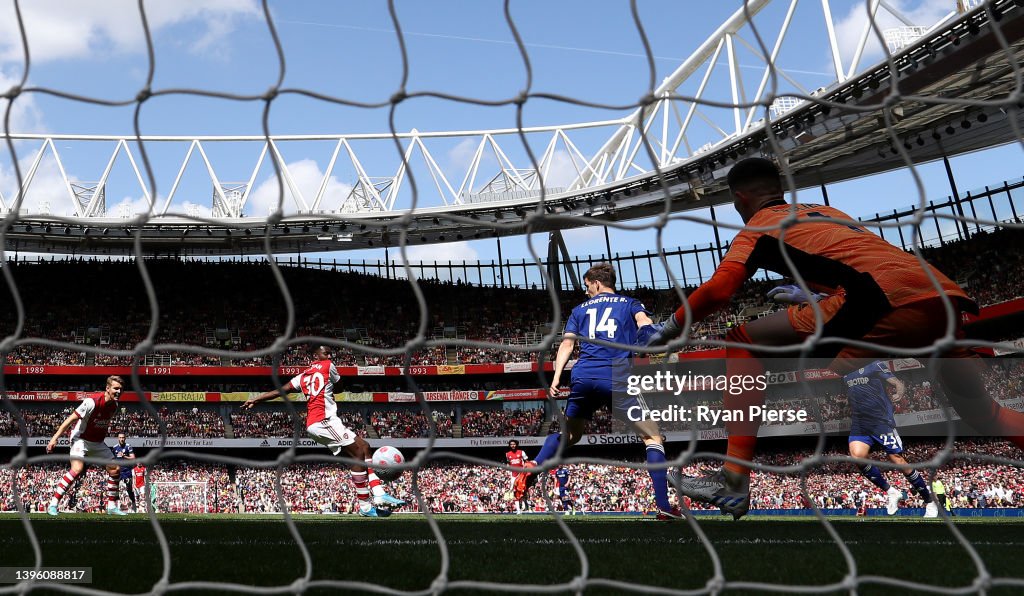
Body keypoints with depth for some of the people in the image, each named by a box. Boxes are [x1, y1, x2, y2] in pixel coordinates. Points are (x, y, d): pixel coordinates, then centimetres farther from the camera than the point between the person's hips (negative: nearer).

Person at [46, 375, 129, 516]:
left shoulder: (114, 406, -1)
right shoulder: (92, 403, -24)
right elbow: (71, 419, -22)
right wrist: (55, 438, -24)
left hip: (98, 443, 8)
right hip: (81, 440, -7)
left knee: (115, 469, 3)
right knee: (77, 469, -28)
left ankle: (112, 506, 14)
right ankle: (53, 504, -18)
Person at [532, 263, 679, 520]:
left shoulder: (580, 310, 23)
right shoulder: (629, 303, 19)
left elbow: (567, 343, 11)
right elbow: (644, 322, -3)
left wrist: (556, 377, 4)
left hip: (583, 378, 3)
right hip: (618, 379, -3)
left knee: (569, 434, 24)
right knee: (653, 438, 3)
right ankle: (664, 506, -7)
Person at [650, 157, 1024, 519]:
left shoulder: (758, 227, 14)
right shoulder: (827, 212, 34)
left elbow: (718, 290, 0)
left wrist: (671, 329, 15)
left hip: (890, 297, -7)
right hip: (944, 294, 7)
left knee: (743, 343, 2)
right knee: (984, 415, 27)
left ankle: (734, 481, -7)